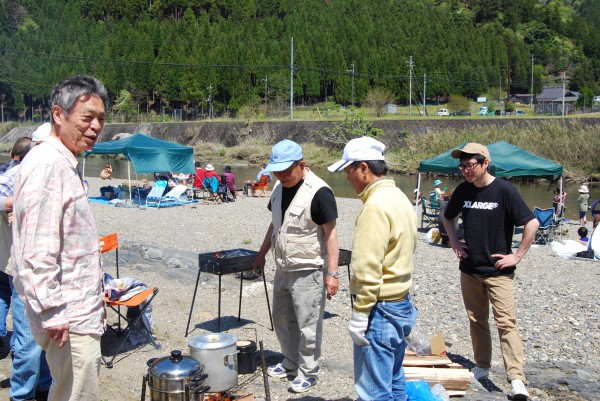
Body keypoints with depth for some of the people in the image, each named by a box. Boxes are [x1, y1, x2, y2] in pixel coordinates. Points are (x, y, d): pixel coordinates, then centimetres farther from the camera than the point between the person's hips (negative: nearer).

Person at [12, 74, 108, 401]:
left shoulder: (67, 164, 14)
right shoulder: (46, 165, -19)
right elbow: (36, 253, -25)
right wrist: (52, 314, -24)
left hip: (81, 311, 10)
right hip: (68, 322, -10)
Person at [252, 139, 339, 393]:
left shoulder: (318, 192, -18)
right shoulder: (279, 187, 7)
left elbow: (331, 233, -18)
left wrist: (332, 273, -20)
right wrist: (261, 255, 21)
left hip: (307, 272, -8)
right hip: (282, 268, 8)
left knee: (308, 325, 2)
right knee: (282, 319, 18)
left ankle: (307, 373, 19)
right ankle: (290, 362, 36)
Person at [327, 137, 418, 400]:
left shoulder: (375, 206, -20)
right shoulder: (399, 198, 11)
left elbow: (367, 270, -23)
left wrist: (359, 315, -18)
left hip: (380, 309, -10)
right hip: (401, 304, 10)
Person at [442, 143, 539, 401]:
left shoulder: (504, 190, -12)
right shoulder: (463, 191, 3)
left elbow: (532, 223, -13)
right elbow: (448, 218, 21)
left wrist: (518, 256, -12)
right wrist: (454, 242, 9)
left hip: (498, 271, -5)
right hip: (469, 269, 5)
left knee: (506, 322, -9)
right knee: (476, 320, 14)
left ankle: (516, 380, -7)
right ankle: (482, 367, 28)